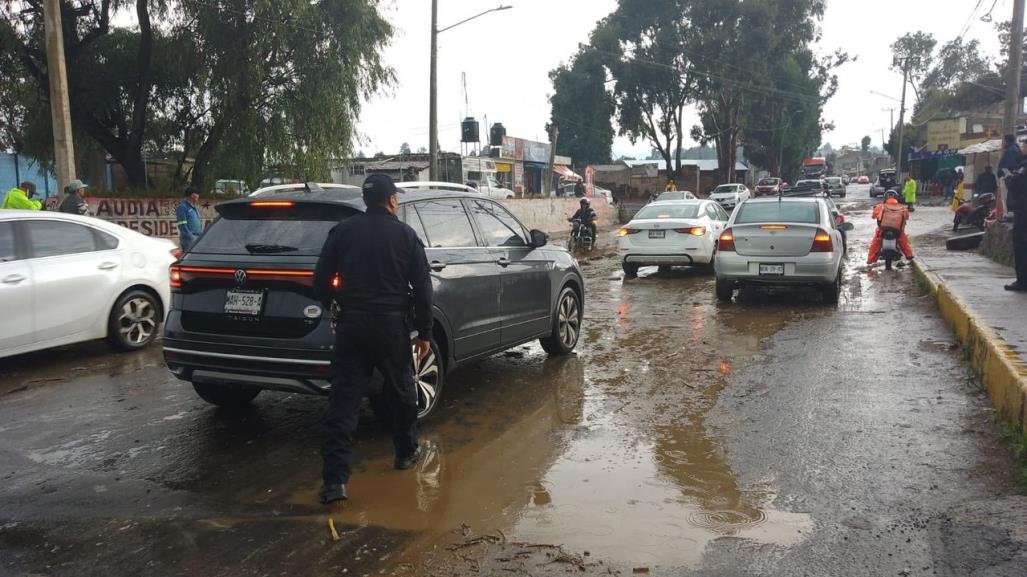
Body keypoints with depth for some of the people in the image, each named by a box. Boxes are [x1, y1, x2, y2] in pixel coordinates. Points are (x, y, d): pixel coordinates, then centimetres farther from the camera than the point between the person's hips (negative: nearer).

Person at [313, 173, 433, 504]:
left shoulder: (343, 231, 4)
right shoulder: (405, 235, 1)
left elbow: (321, 280, 3)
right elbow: (422, 287, -1)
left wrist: (332, 306, 22)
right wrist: (424, 332, 5)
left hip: (351, 325, 1)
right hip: (391, 325, -1)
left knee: (343, 400, 0)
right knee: (401, 391, 19)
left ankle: (335, 479, -5)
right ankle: (406, 452, 35)